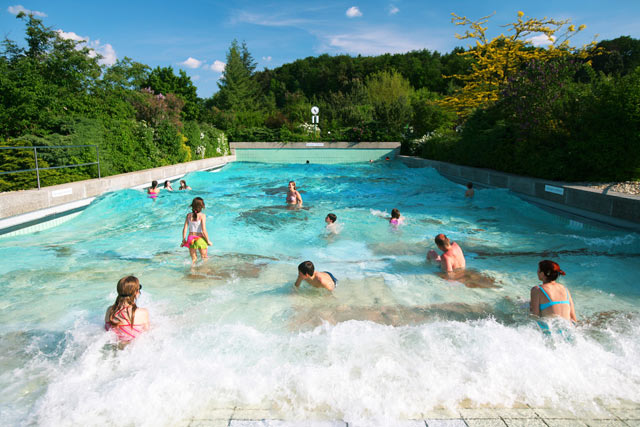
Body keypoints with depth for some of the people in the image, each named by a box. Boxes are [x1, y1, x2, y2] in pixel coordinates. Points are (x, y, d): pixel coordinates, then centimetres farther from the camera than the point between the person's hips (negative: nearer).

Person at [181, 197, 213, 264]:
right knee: (204, 258, 17)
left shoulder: (189, 215, -1)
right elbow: (204, 230, -17)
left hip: (191, 240, 4)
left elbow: (185, 229, -1)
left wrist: (184, 240, 11)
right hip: (200, 240, -4)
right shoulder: (202, 216, -14)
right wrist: (208, 241, -6)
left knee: (193, 259, 19)